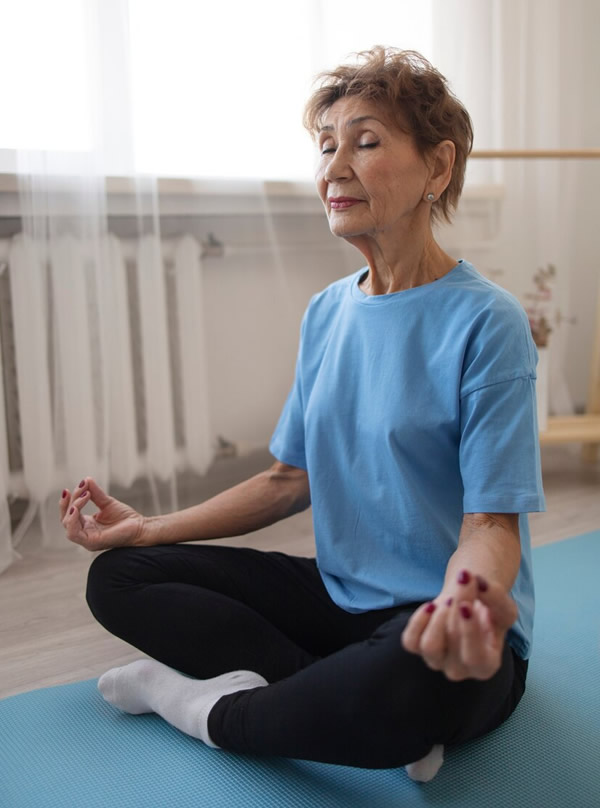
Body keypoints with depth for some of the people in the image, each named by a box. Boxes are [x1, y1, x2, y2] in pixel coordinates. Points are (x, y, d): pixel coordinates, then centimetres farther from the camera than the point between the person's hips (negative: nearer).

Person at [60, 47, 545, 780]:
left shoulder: (485, 321, -15)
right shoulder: (326, 313, 6)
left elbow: (489, 520, -17)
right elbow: (293, 478, 11)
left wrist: (469, 600, -41)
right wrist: (150, 527, 7)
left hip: (436, 629, -6)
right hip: (339, 598, 7)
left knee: (414, 683, -42)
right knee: (117, 578, -2)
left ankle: (214, 708, -11)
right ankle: (344, 698, -15)